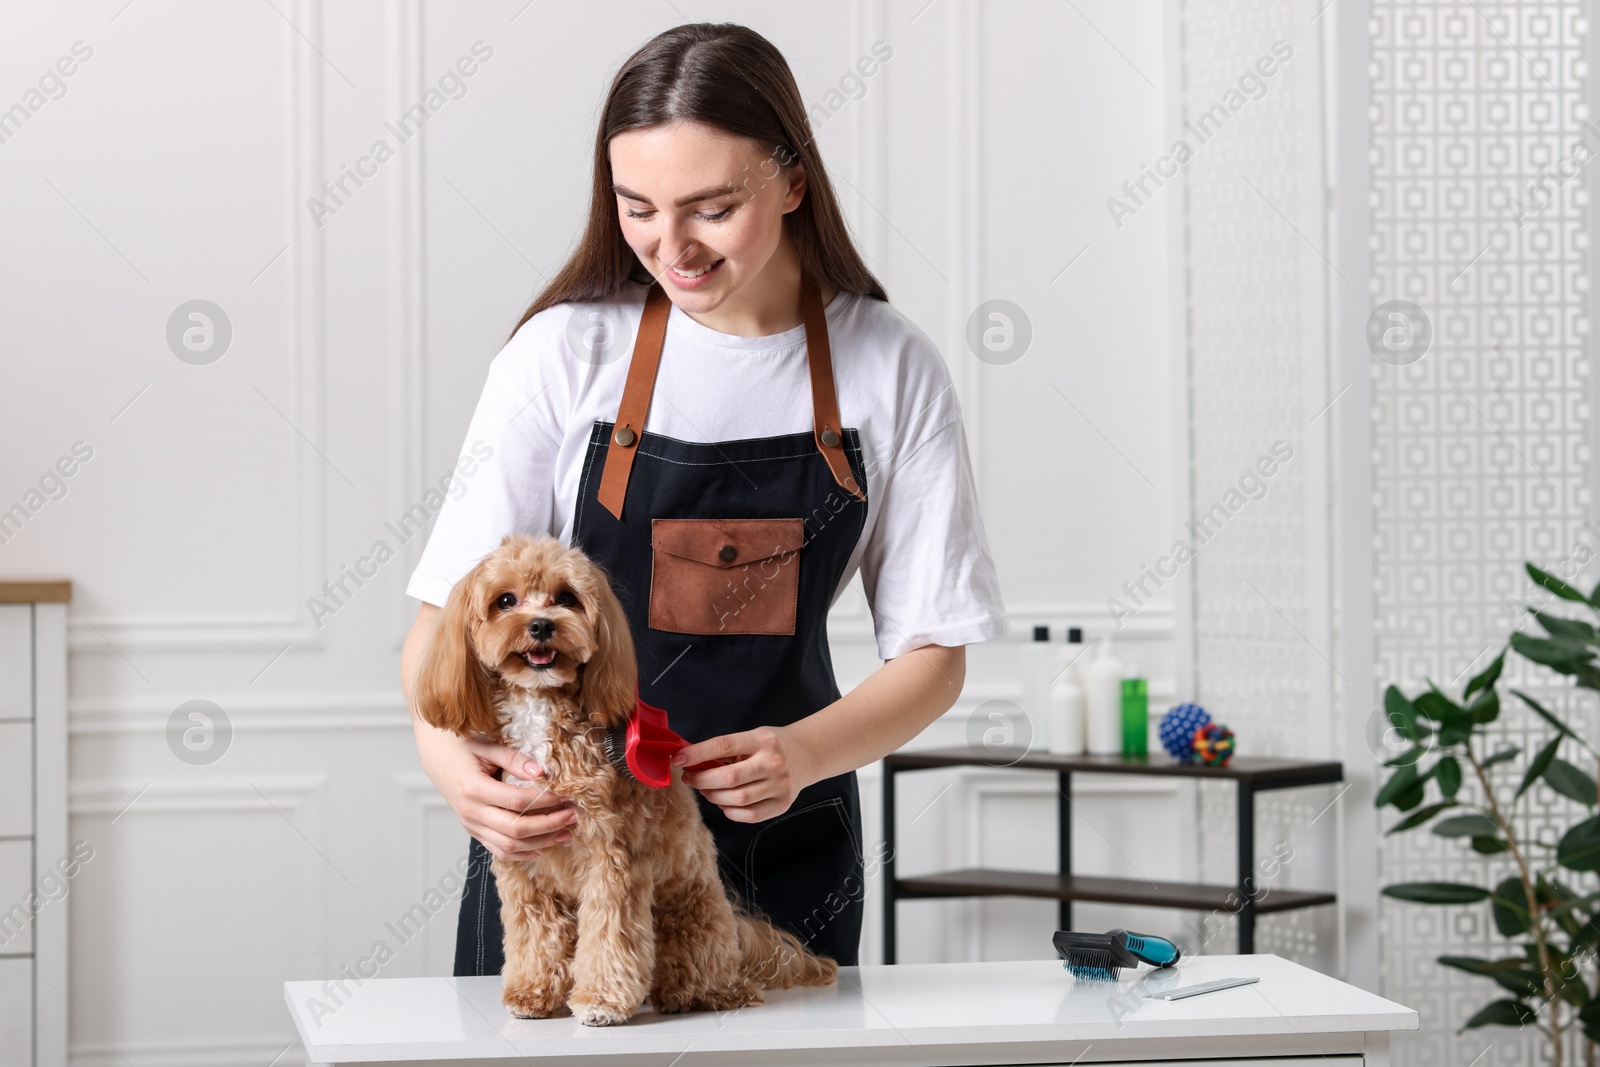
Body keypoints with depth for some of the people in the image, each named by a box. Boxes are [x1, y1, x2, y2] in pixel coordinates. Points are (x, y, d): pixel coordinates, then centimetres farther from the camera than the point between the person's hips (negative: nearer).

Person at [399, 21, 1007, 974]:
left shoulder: (891, 369, -6)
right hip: (557, 833, -1)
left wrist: (804, 754, -23)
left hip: (783, 851, 1)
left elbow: (934, 654, -4)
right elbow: (448, 611, -11)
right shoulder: (566, 353, -9)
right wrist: (445, 748, -33)